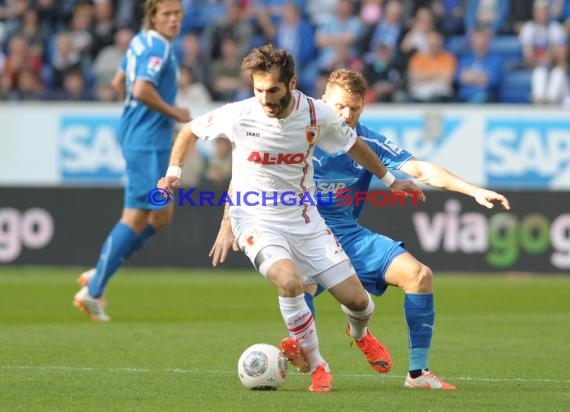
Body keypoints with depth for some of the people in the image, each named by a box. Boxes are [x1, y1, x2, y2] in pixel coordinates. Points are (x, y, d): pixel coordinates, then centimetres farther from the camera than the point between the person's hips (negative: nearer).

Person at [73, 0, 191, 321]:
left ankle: (99, 275, 16)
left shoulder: (142, 42, 13)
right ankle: (93, 291, -3)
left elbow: (119, 83, 23)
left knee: (161, 216, 15)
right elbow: (142, 90, -27)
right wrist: (174, 113, -15)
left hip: (137, 136, 10)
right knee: (137, 217, -6)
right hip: (148, 141, -10)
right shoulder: (158, 48, -16)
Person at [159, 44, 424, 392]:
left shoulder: (317, 115, -10)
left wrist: (389, 180, 21)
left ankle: (360, 333, 40)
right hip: (257, 221, -3)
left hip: (304, 220, 3)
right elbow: (190, 131, 4)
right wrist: (174, 173, -8)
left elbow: (353, 145, 11)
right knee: (289, 282, -33)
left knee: (357, 300, -1)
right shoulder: (239, 116, -16)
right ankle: (317, 367, -11)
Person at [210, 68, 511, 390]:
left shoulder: (368, 143, -2)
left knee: (419, 274, -13)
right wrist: (229, 224, -10)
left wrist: (475, 191, -21)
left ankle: (418, 372, -5)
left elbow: (422, 170, -9)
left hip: (349, 236, 4)